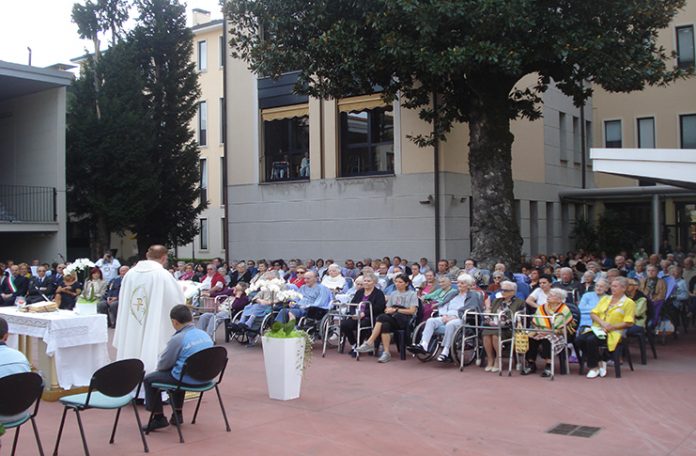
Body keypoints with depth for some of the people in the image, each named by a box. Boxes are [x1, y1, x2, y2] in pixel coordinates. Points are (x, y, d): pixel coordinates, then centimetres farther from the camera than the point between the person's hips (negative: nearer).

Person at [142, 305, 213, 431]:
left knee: (149, 379, 9)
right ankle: (177, 414, 38)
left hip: (187, 380, -8)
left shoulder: (178, 339, -17)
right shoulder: (205, 335, 4)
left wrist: (159, 364, 15)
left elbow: (162, 365, -9)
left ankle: (159, 418, 15)